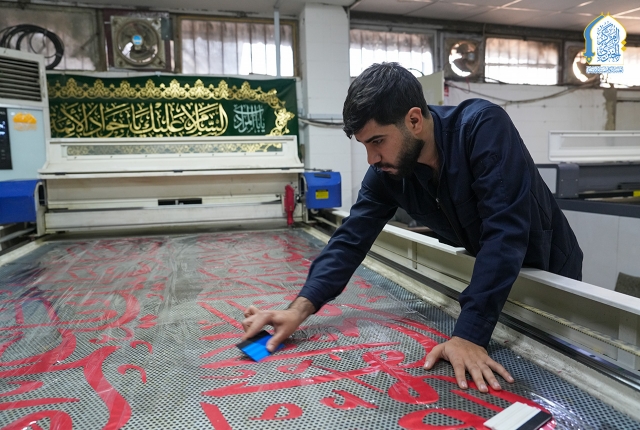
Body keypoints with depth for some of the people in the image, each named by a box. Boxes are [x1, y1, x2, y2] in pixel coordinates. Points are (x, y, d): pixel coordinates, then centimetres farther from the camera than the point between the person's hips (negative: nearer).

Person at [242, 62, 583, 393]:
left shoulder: (484, 127, -33)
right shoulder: (387, 171, -17)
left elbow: (504, 232, -40)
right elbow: (351, 239, -17)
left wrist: (470, 334, -43)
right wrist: (299, 309, -29)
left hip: (547, 269, -4)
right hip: (483, 273, 4)